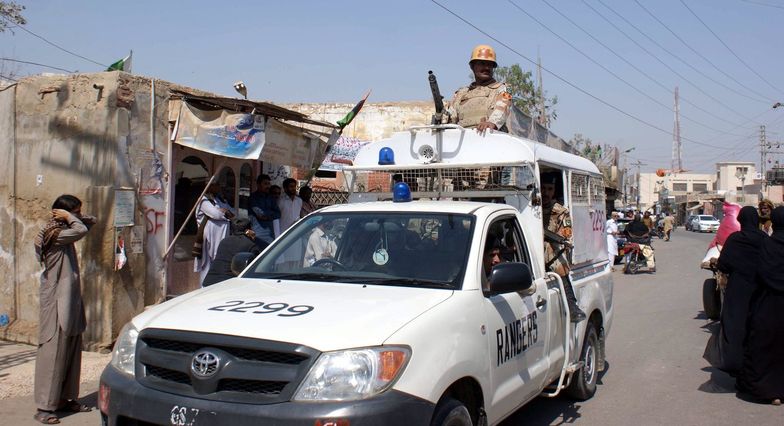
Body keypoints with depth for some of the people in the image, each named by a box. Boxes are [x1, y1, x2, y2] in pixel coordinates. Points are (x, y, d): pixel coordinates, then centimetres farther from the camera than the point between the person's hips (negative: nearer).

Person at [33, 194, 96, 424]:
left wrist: (73, 216, -1)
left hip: (70, 302, 9)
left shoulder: (64, 232, 13)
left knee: (72, 352, 13)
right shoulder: (54, 234, -14)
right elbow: (81, 230, -27)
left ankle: (65, 399, 22)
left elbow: (91, 221, 16)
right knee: (52, 352, -6)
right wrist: (69, 217, -11)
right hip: (56, 303, -9)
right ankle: (44, 407, -1)